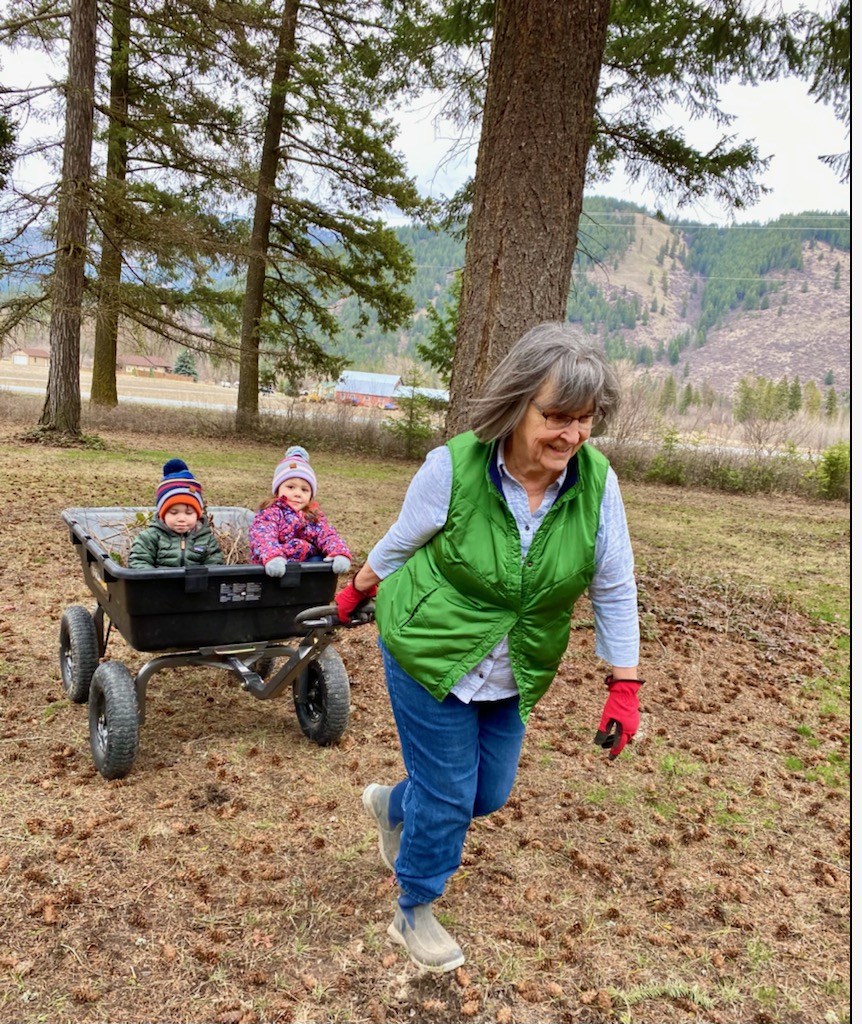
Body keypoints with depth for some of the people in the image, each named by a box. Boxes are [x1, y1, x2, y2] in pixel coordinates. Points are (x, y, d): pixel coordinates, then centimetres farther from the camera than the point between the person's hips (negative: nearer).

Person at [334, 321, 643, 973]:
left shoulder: (597, 483, -14)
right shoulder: (453, 468, -22)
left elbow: (614, 590, -4)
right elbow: (400, 543, -3)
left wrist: (624, 686, -3)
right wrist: (356, 593, 11)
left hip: (512, 678, 4)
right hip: (430, 655, -4)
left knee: (490, 792, 15)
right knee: (448, 795, 5)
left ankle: (393, 805, 48)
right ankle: (413, 914, 34)